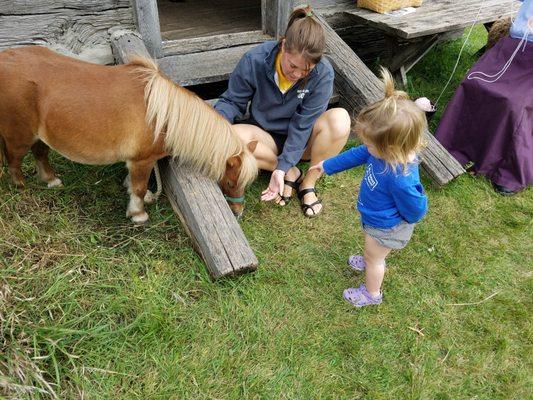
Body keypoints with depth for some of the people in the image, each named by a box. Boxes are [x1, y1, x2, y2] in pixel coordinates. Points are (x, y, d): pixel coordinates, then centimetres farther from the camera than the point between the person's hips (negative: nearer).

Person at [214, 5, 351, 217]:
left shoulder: (323, 74, -23)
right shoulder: (255, 60, -21)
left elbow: (302, 125, -21)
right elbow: (232, 101, -11)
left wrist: (282, 167, -29)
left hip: (302, 139, 0)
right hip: (267, 138, 1)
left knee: (340, 119, -32)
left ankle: (308, 183, -14)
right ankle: (292, 173, -13)